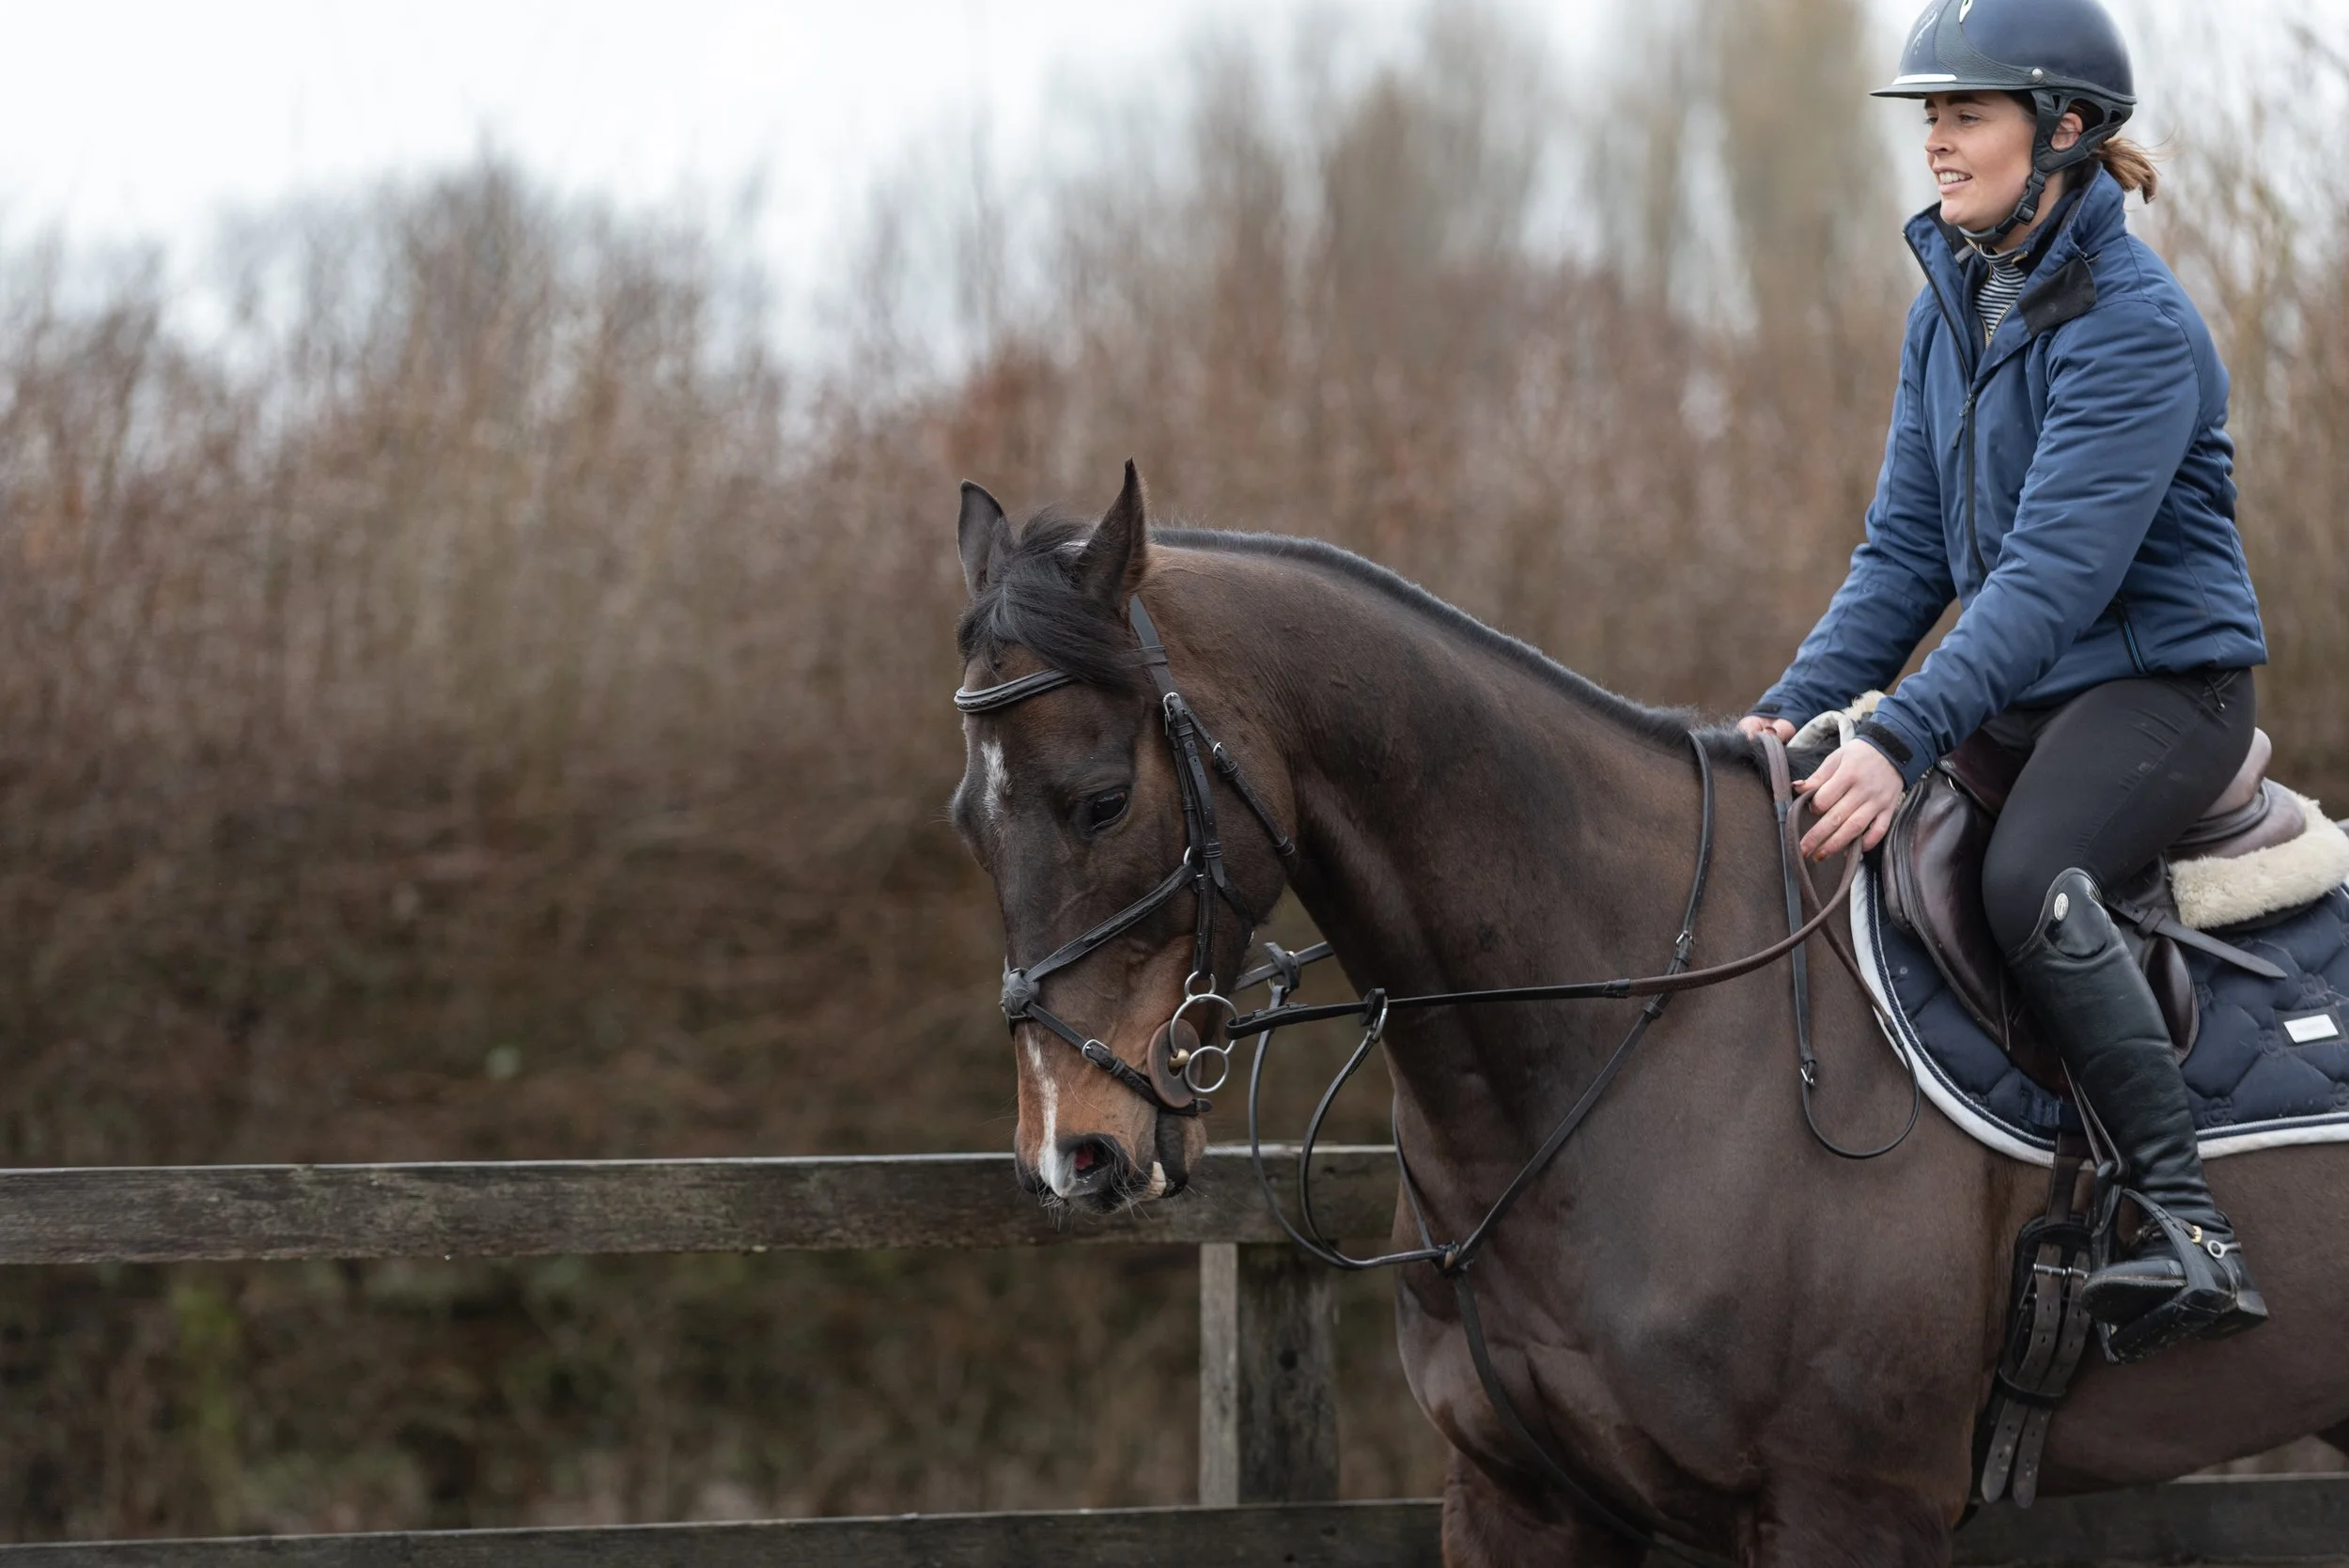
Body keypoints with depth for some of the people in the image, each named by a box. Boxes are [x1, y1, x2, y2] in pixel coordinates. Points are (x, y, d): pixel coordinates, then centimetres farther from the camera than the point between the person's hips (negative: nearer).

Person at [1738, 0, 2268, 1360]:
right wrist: (1801, 707, -3)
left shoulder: (2135, 325, -18)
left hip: (2162, 682, -9)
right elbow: (1908, 548, 11)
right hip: (2021, 688, 9)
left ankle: (2192, 1232, -34)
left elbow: (2055, 572, -26)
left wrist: (1905, 739, -35)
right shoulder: (1953, 303, 8)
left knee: (2029, 876, -35)